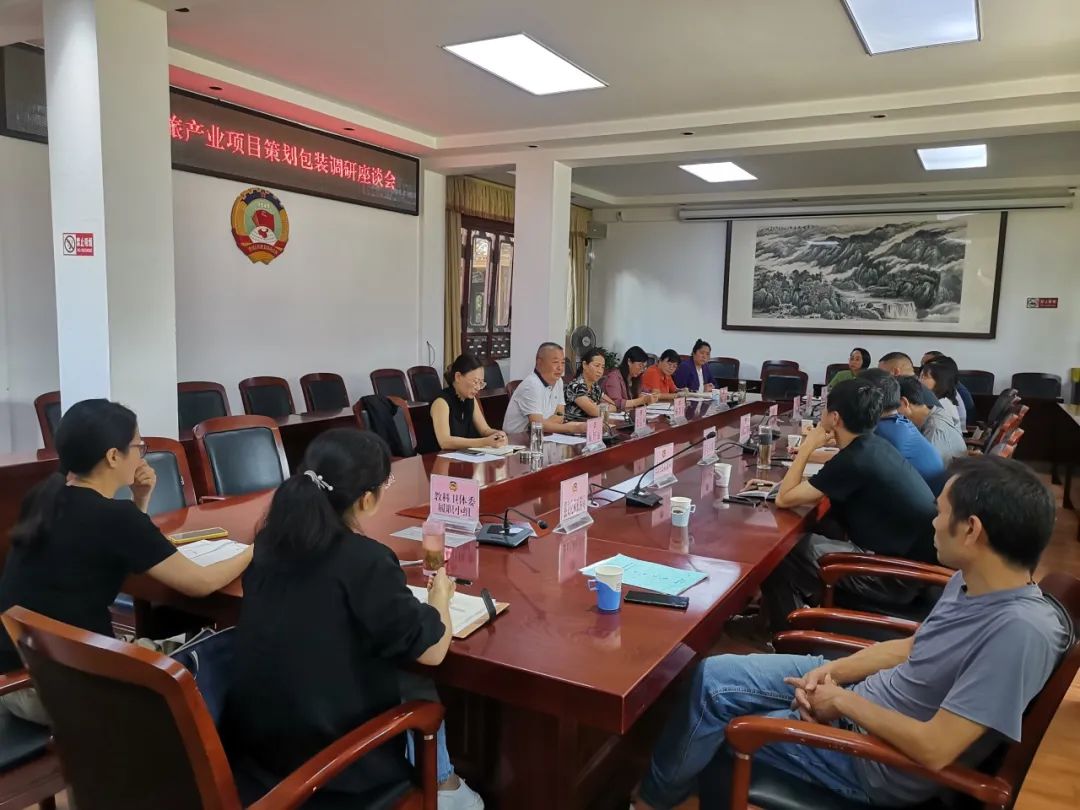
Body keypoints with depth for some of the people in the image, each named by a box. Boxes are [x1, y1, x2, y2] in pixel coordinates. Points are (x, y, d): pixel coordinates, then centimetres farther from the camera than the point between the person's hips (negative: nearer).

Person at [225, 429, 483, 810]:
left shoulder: (270, 541, -4)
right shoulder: (364, 560, -23)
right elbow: (431, 650, -13)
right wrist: (440, 593, 5)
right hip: (320, 754, -6)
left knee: (404, 682, 23)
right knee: (421, 692, 19)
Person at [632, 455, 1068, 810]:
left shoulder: (1022, 629, -31)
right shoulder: (970, 582, -3)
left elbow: (934, 750, -31)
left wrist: (843, 700, -18)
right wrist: (834, 670, -3)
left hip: (876, 759, -8)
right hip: (856, 695, 8)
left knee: (713, 731, -3)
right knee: (713, 677, 2)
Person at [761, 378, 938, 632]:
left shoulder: (855, 460, -24)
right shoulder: (874, 446, 3)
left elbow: (784, 499, -16)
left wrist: (807, 447, -8)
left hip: (895, 576, -9)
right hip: (909, 559, 9)